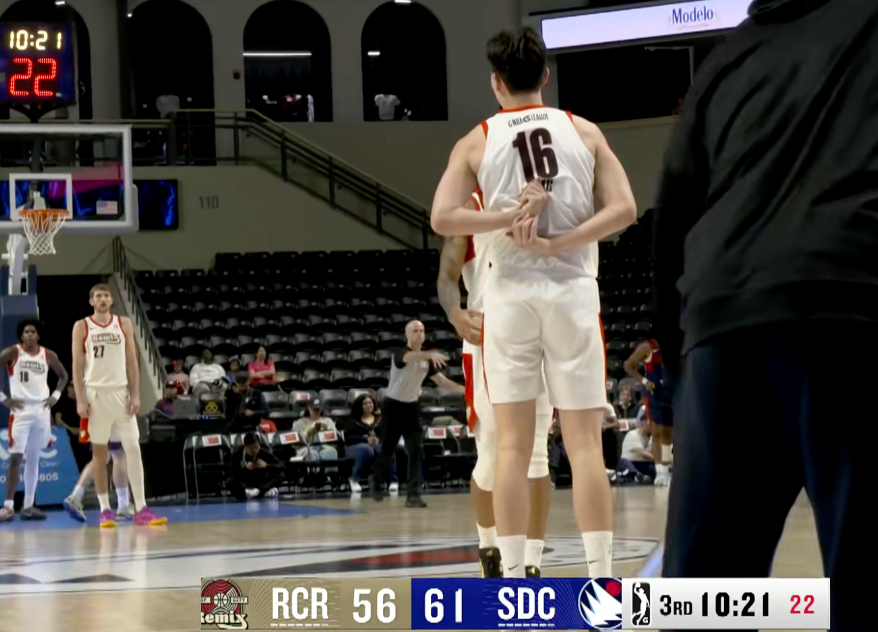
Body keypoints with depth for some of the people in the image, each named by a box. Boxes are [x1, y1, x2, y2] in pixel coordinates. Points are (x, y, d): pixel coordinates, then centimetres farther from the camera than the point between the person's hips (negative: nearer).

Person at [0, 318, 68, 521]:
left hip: (41, 411, 4)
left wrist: (56, 396, 7)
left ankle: (28, 506, 15)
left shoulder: (48, 355, 7)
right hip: (20, 411, -4)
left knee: (34, 459, 9)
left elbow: (63, 375, 21)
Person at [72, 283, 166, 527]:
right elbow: (77, 365, 0)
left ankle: (141, 509, -6)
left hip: (121, 392, 2)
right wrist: (80, 400, -9)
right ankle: (105, 510, 6)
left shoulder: (124, 323, 7)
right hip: (95, 393, -2)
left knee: (133, 448, -5)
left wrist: (136, 394, -2)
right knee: (100, 453, 1)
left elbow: (132, 361, 7)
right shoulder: (81, 327, 2)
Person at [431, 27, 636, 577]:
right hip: (573, 290, 0)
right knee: (585, 443, 1)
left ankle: (512, 582, 3)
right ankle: (601, 582, -3)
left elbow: (443, 218, -8)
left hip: (511, 294, 0)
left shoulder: (477, 142, 4)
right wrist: (556, 241, -8)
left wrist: (510, 217, -9)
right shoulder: (583, 131, 7)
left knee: (513, 445, 4)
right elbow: (624, 209, -4)